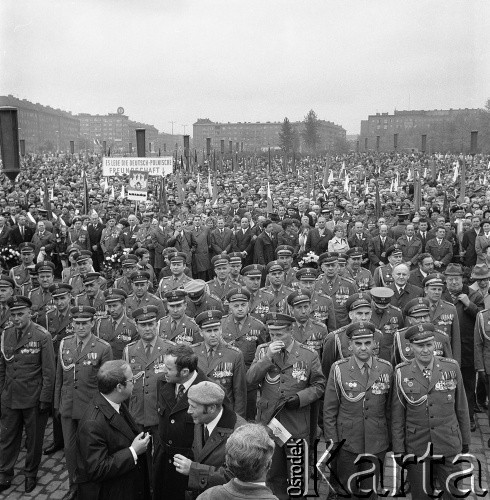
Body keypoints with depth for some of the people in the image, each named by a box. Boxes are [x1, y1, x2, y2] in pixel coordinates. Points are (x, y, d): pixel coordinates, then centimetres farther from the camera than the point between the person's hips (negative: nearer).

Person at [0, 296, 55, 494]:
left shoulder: (42, 336, -13)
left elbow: (48, 371, -10)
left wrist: (45, 399, -11)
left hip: (34, 399, -4)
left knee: (34, 439, 11)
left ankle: (31, 474, 29)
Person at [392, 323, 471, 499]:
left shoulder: (452, 368, -6)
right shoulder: (402, 373, -8)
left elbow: (461, 407, 4)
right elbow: (397, 414, -2)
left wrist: (466, 441, 10)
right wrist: (398, 449, -2)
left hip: (449, 446, 1)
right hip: (416, 448, 0)